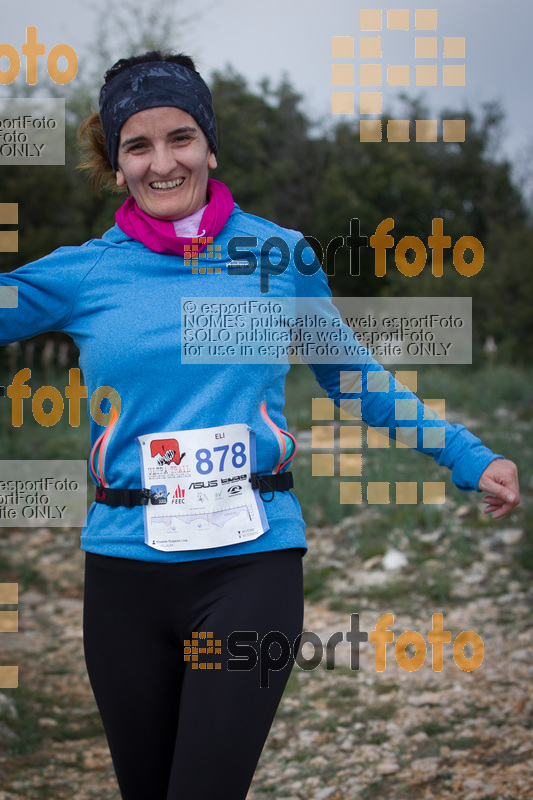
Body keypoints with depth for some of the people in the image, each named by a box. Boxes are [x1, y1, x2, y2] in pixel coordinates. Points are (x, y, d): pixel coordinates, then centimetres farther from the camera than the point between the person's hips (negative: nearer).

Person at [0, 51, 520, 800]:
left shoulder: (281, 255, 6)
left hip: (252, 560, -1)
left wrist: (470, 458, 15)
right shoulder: (82, 273, 5)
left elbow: (354, 378, 17)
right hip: (125, 563, 2)